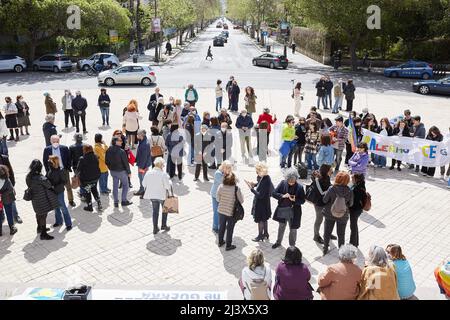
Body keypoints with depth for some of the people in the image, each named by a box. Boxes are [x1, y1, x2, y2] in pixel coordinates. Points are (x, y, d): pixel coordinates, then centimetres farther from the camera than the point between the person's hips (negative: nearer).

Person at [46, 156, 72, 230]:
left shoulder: (60, 170, -20)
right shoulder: (50, 170, -3)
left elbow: (65, 181, -17)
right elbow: (47, 178, 9)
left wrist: (56, 187, -23)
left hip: (59, 192, -6)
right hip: (52, 192, 6)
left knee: (63, 207, 3)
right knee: (56, 207, 20)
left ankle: (68, 224, 15)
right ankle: (58, 221, 37)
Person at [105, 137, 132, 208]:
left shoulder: (108, 150, -4)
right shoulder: (121, 151, -22)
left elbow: (106, 161, 6)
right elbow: (125, 162, -17)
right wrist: (129, 172, -6)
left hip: (113, 171, 5)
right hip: (121, 171, -5)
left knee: (115, 186, 13)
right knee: (125, 185, 13)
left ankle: (116, 202, 17)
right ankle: (124, 201, 14)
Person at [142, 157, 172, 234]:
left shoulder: (148, 173, -5)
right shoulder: (163, 174, -19)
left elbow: (144, 184, 3)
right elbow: (167, 186, -18)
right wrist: (170, 182, 3)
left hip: (151, 195, 4)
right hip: (162, 195, -4)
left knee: (155, 211, 18)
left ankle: (155, 228, 21)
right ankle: (164, 225, 28)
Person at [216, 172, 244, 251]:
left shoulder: (221, 186, -13)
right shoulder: (236, 188, -21)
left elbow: (217, 199, -2)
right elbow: (241, 201, -11)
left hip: (221, 210, 3)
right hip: (231, 212, -3)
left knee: (221, 226, 22)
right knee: (230, 229, 13)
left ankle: (220, 242, 39)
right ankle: (228, 245, 25)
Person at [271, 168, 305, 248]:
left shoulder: (299, 187, -16)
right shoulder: (283, 183, -10)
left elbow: (302, 201, -10)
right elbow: (274, 193, -10)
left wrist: (295, 200, -29)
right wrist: (282, 196, -25)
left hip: (293, 212, -3)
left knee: (293, 229, 12)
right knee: (281, 227, 24)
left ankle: (292, 246, 32)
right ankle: (278, 242, 46)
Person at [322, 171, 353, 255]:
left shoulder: (331, 189, -23)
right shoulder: (349, 192, -21)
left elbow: (324, 200, -13)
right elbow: (350, 204, -8)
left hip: (329, 214, 0)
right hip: (343, 216, 0)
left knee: (327, 232, 21)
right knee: (341, 234, 19)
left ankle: (325, 249, 36)